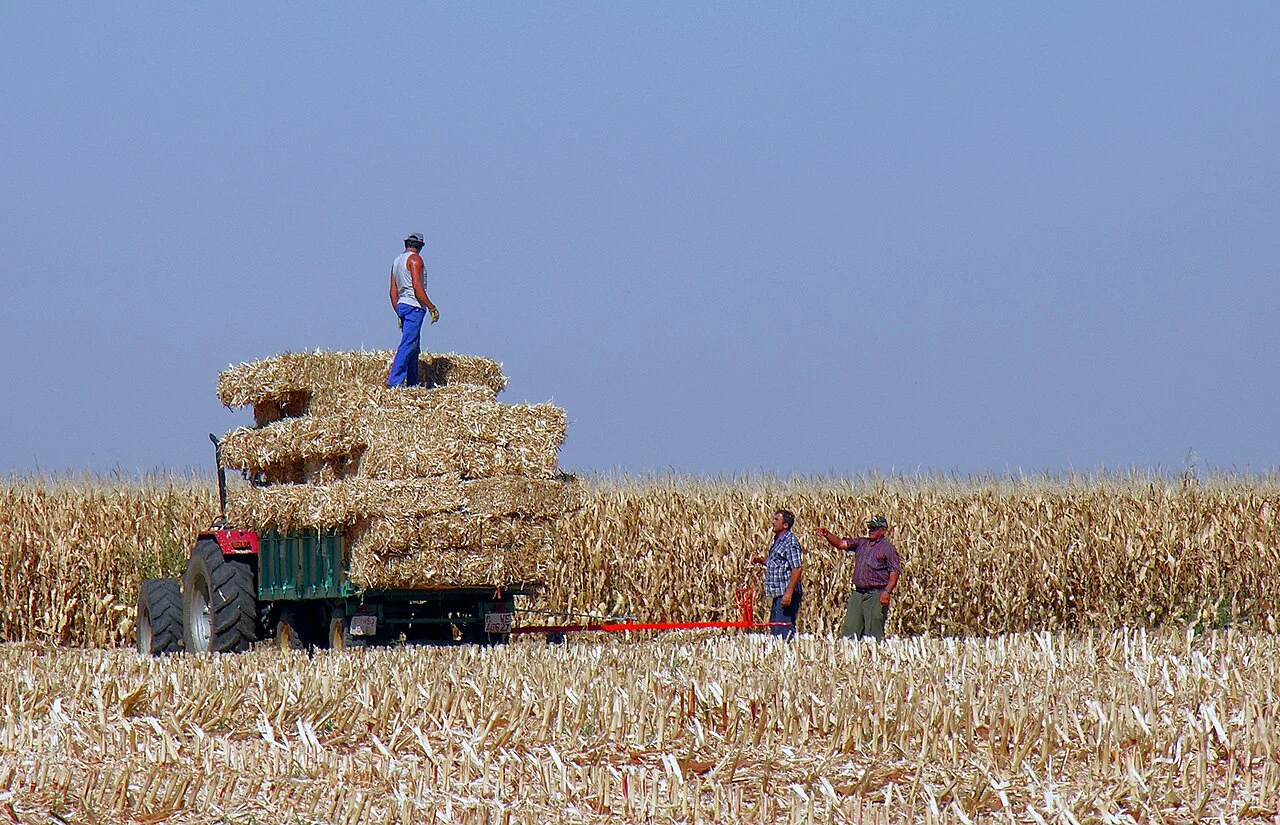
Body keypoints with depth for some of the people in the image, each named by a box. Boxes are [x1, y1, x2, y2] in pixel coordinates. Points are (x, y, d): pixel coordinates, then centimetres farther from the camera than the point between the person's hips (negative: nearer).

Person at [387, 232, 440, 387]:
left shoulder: (397, 261, 18)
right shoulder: (414, 259, -7)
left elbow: (393, 293, 19)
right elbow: (417, 287, -17)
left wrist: (399, 314, 24)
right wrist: (432, 307, -13)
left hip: (402, 305, 9)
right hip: (414, 307, -9)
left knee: (414, 349, 12)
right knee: (408, 346, -13)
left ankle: (412, 384, 10)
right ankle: (393, 382, -20)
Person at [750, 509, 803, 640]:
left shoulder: (790, 541, -15)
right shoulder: (777, 540, 15)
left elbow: (797, 568, -20)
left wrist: (789, 593, -25)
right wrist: (760, 560, 9)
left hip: (786, 594, -10)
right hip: (777, 593, 10)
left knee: (784, 630, -11)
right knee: (774, 629, 13)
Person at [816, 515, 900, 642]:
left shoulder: (887, 548, -2)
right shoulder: (861, 543, 16)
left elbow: (895, 572, -8)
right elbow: (841, 544, 12)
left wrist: (887, 592, -19)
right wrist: (827, 535, -6)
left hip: (876, 595, -6)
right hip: (858, 593, 6)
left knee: (873, 633, -6)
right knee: (849, 630, 1)